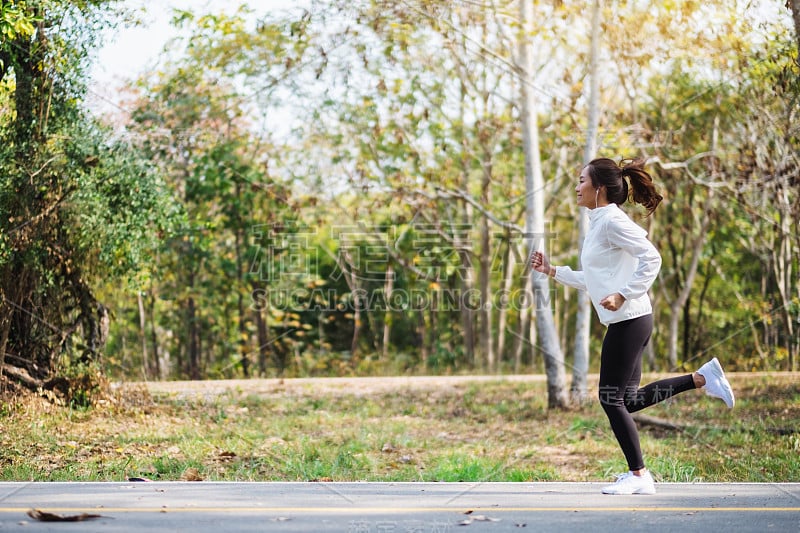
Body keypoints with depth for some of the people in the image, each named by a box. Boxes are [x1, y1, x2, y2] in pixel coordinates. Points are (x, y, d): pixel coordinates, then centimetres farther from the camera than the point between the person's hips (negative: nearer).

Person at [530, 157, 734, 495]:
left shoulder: (611, 221, -12)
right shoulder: (599, 223, 18)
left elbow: (651, 258, -21)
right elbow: (593, 280, 25)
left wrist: (622, 295, -25)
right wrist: (552, 271, 22)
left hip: (628, 321, -10)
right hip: (628, 322, 10)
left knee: (612, 398, -3)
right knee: (628, 400, 12)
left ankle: (638, 475, 6)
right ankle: (701, 378, 16)